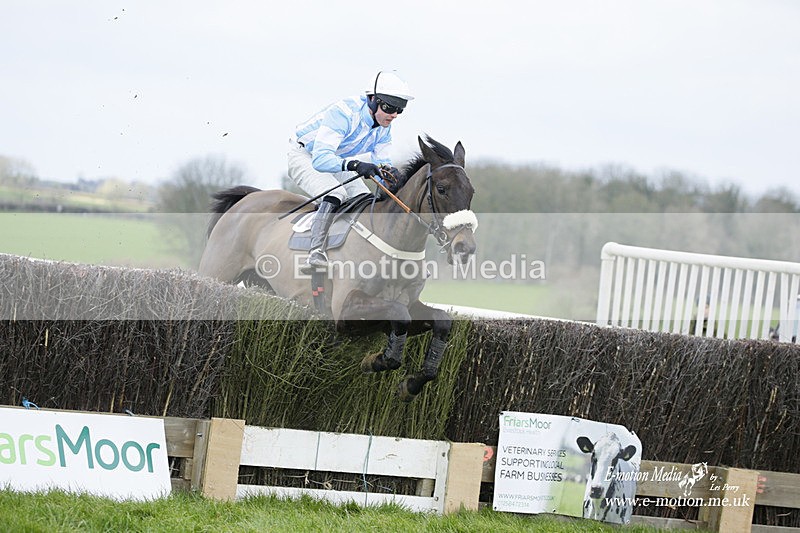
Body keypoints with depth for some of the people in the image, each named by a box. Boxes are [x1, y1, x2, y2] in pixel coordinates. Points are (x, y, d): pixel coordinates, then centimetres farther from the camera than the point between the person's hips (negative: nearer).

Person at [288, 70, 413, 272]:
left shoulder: (383, 126, -10)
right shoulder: (343, 113, -35)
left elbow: (381, 163, -5)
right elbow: (320, 159, -44)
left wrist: (390, 172, -30)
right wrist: (354, 165, -60)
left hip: (337, 162, 8)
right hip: (305, 156, -8)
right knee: (336, 194, -33)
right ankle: (316, 253, -41)